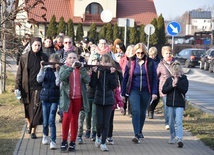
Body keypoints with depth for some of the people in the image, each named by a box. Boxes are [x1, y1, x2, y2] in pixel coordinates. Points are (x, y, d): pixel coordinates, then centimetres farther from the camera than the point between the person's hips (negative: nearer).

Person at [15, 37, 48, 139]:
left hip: (38, 87, -1)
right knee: (28, 108, 12)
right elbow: (19, 73, 1)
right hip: (27, 87, 1)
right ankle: (29, 123, 40)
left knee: (36, 108, -6)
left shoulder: (44, 58, 2)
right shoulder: (24, 57, 1)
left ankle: (33, 131, 2)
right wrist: (17, 87, -5)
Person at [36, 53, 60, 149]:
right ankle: (45, 135, 36)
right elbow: (39, 80, -10)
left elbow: (58, 83, -15)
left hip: (54, 99, -2)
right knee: (45, 121, 10)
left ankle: (53, 141, -4)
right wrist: (42, 68, -17)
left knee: (51, 121, -8)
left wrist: (57, 71, -20)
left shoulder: (59, 71, -3)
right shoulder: (45, 69, 2)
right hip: (45, 98, 2)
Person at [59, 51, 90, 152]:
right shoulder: (64, 68, 6)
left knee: (74, 119, 6)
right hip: (67, 97, -2)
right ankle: (64, 141, -4)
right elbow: (62, 77, -17)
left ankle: (72, 142, 13)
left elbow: (87, 80, -5)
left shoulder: (81, 68, 10)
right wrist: (71, 67, -19)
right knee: (67, 117, -16)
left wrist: (81, 68, -10)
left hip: (78, 98, 2)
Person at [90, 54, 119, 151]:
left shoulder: (113, 72, 2)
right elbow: (92, 85, -9)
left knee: (106, 123, 1)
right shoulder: (97, 71, -1)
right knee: (99, 122, -1)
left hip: (109, 100, 1)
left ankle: (103, 143, 9)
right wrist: (94, 73, -17)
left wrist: (113, 74, -15)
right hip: (99, 100, -1)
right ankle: (98, 136, 28)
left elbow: (114, 86, -7)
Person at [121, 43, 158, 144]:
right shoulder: (131, 63, 1)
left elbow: (154, 78, 2)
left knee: (143, 112, 12)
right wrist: (123, 93, 4)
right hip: (134, 91, -1)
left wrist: (154, 92, -5)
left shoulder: (150, 62, 0)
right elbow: (125, 78, 6)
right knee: (135, 111, -15)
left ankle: (140, 132, 31)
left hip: (146, 91, 1)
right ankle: (137, 135, -20)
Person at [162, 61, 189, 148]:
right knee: (171, 122, 13)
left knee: (179, 121, -15)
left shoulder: (184, 80, -1)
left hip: (180, 104, -3)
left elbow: (184, 90, -14)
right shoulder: (169, 79, 6)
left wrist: (177, 83, -20)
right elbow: (163, 90, -1)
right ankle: (172, 137, 30)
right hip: (170, 103, 4)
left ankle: (179, 139, -21)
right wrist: (172, 86, -15)